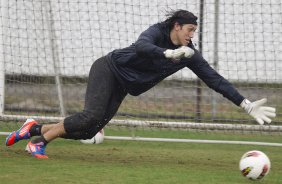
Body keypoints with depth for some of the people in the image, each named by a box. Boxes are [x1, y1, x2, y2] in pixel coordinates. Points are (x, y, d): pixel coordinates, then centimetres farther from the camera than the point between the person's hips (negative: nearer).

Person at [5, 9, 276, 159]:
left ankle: (35, 129, 9)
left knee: (88, 131, -5)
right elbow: (142, 46, -41)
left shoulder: (190, 55, -5)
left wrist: (246, 105, -13)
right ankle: (40, 141, -13)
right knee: (92, 116, -28)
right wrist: (170, 54, -56)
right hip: (108, 69, -7)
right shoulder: (158, 32, -19)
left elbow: (215, 79, -7)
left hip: (120, 87, 7)